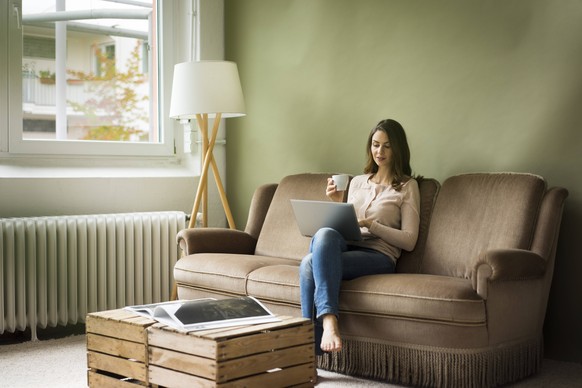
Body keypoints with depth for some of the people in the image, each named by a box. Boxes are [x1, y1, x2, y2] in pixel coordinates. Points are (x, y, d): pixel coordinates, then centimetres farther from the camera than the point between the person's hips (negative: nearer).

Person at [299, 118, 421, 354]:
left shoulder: (407, 186, 11)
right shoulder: (357, 182, 25)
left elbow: (409, 241, 1)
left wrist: (369, 224, -10)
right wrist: (337, 204, 5)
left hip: (378, 255, -4)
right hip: (347, 247, 4)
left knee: (311, 264, -32)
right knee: (324, 233, -35)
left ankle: (311, 349, -34)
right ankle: (329, 320, -44)